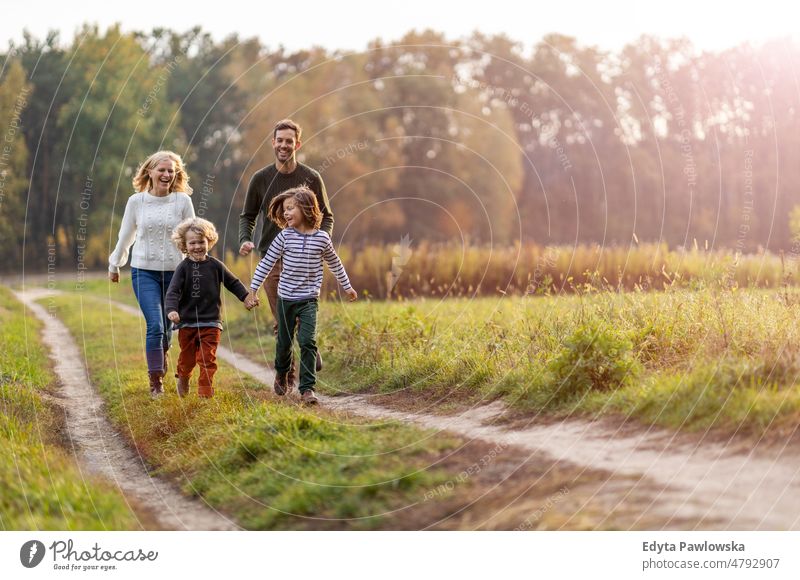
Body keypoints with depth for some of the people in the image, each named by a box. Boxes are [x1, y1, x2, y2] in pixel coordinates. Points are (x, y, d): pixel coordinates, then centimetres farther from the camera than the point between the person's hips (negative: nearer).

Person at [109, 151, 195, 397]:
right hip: (144, 270, -1)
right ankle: (156, 381, -5)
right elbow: (125, 236, 14)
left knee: (167, 325, 10)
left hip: (174, 271, 1)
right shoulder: (136, 201, 1)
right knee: (155, 325, -13)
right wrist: (114, 265, 23)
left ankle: (162, 355, 44)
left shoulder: (183, 201, -2)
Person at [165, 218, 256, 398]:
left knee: (208, 360, -5)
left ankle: (205, 392, 1)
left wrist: (246, 297, 6)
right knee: (187, 358, 14)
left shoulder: (215, 265, 0)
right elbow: (173, 291, -15)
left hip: (211, 323, 0)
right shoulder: (183, 267, -7)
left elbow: (232, 283, 14)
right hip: (187, 323, 0)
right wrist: (171, 310, -31)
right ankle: (183, 378, 43)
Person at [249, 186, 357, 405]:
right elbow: (267, 262, -1)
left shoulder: (322, 238, -3)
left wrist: (347, 286, 23)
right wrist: (254, 286, -3)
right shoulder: (285, 236, -6)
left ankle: (307, 388, -9)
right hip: (286, 298, 1)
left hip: (309, 299, -1)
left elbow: (334, 263, 14)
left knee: (308, 341, -13)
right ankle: (281, 373, 42)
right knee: (284, 341, 13)